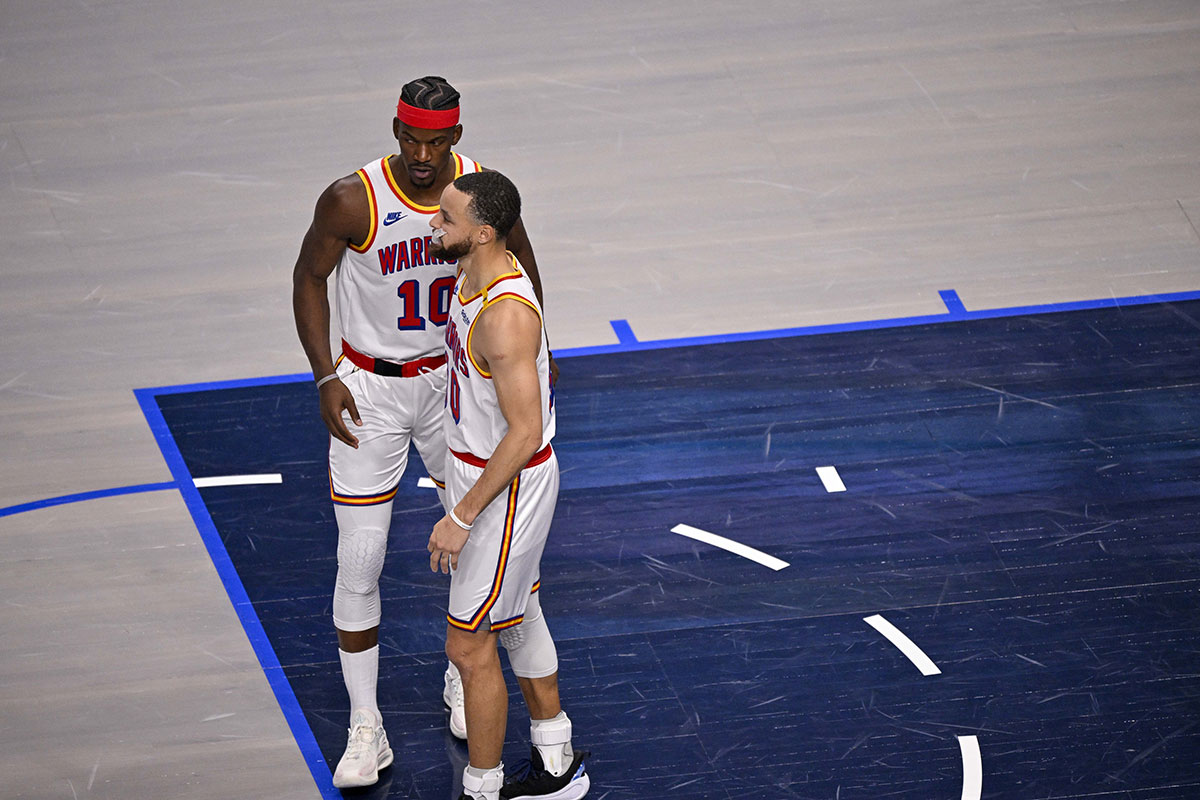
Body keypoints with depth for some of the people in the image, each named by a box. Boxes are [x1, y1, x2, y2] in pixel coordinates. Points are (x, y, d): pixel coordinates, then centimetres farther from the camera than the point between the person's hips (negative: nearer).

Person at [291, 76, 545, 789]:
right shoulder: (353, 201, -22)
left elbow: (518, 256, 7)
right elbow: (311, 277, -6)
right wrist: (325, 378, -12)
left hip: (452, 378, 3)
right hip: (369, 389, -3)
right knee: (359, 563, -4)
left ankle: (464, 679, 38)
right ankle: (366, 730, 6)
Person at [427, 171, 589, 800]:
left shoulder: (505, 317, -32)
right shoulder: (477, 276, -2)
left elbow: (525, 433, -29)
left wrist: (463, 516, -24)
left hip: (506, 486, -10)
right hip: (478, 466, 10)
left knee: (469, 645, 0)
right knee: (517, 619, 23)